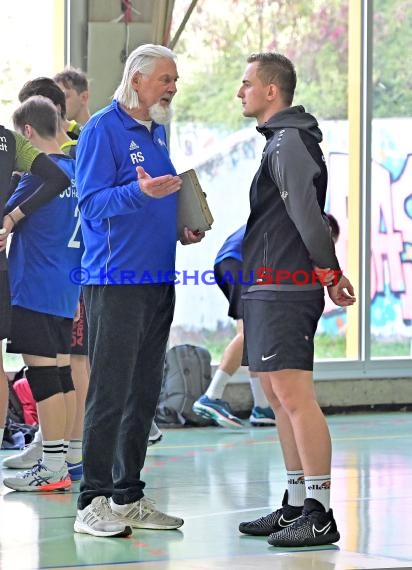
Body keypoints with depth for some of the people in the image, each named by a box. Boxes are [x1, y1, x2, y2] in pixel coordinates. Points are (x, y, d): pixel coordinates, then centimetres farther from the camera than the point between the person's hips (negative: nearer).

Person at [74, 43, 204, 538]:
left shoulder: (156, 133, 19)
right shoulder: (103, 129, -7)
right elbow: (92, 202, -16)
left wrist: (182, 230, 11)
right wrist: (140, 192, -31)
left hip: (158, 280, 9)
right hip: (116, 281, -8)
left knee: (144, 394, 9)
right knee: (110, 393, -9)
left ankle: (128, 498, 15)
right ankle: (93, 501, -6)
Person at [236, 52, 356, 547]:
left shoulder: (288, 142, -13)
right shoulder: (281, 139, 20)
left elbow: (306, 213, -22)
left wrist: (329, 271, -17)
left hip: (285, 289, -11)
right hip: (267, 287, 11)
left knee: (294, 396, -13)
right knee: (279, 396, 13)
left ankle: (319, 514, -14)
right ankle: (295, 506, 19)